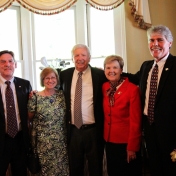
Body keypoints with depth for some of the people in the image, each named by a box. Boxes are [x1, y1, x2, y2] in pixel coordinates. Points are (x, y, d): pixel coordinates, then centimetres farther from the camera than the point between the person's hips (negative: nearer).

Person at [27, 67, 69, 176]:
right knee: (46, 167, 8)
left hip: (61, 140, 3)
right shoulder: (36, 97, -8)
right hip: (43, 141, -2)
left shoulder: (62, 95, 0)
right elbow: (30, 118, 2)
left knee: (62, 166, 12)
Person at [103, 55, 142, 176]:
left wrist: (132, 146, -14)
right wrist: (106, 136, 1)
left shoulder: (132, 89, -15)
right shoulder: (104, 87, 2)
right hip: (109, 141, 5)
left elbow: (135, 121, -15)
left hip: (127, 142, -5)